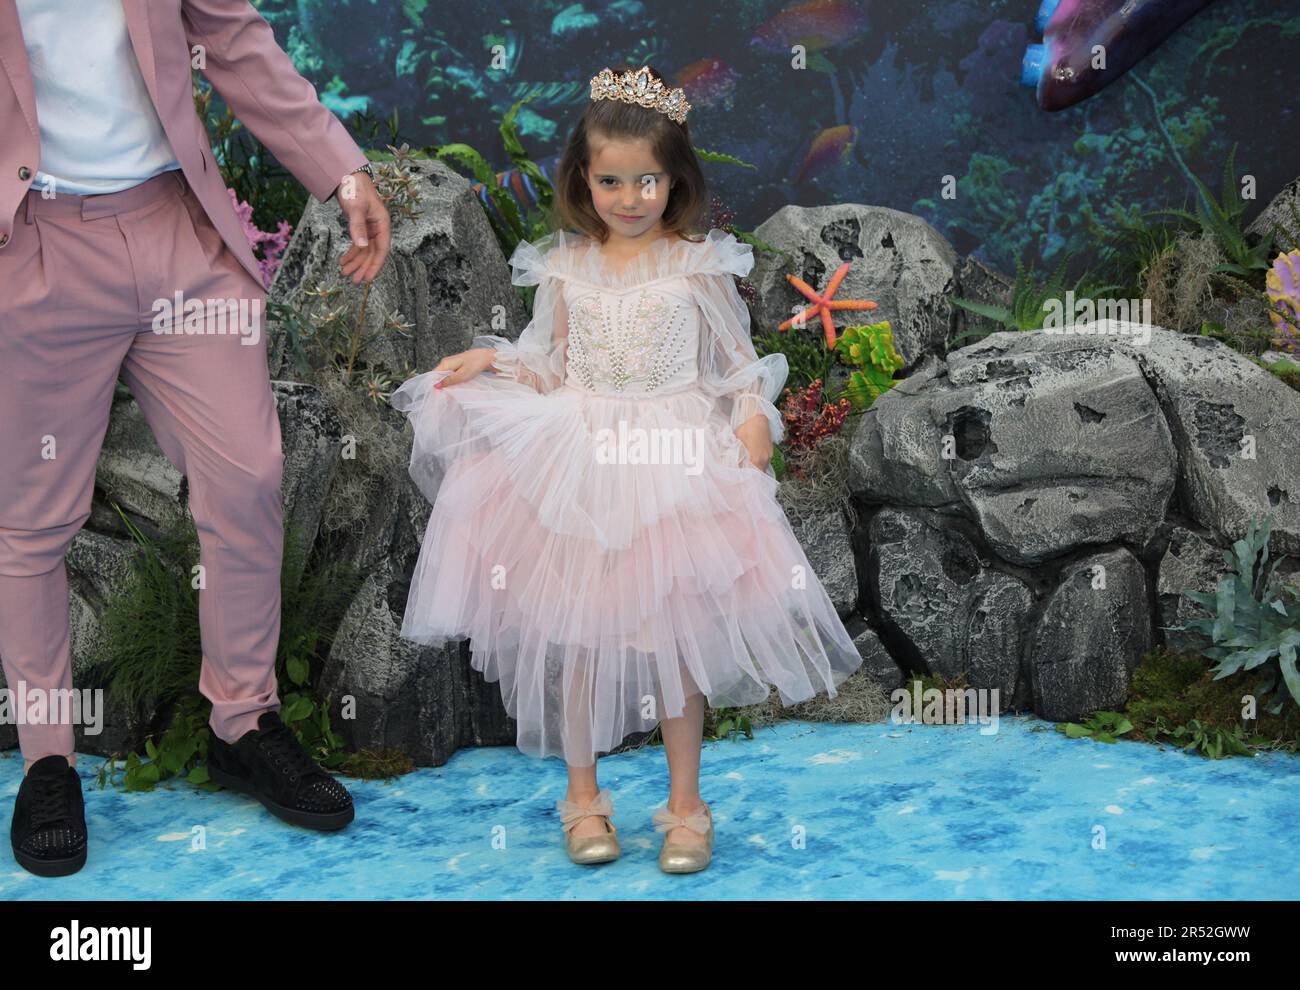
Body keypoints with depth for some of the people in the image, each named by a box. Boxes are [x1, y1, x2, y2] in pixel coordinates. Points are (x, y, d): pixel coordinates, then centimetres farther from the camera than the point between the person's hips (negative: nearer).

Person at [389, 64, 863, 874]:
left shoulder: (700, 264, 0)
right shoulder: (564, 267, 6)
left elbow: (739, 361, 5)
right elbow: (547, 364, 13)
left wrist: (754, 417, -11)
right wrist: (489, 362, -2)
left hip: (677, 465, -2)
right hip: (576, 466, 2)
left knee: (677, 631, 0)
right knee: (575, 630, 3)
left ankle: (686, 803, 15)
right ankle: (583, 795, 19)